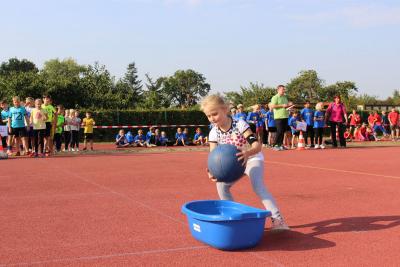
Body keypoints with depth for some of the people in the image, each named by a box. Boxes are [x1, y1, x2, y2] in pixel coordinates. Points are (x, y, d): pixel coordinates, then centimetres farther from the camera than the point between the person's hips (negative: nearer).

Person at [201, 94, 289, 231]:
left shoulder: (239, 124, -25)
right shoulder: (214, 133, -12)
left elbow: (257, 145, -33)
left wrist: (247, 153, -56)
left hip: (253, 159, -6)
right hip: (234, 164, 6)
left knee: (258, 186, -29)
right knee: (222, 185, -8)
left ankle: (277, 219, -35)